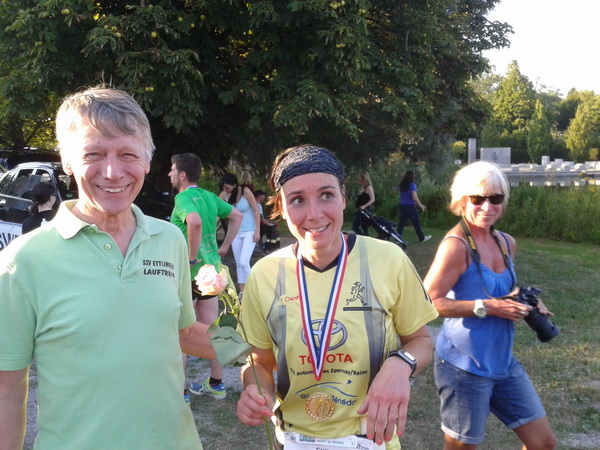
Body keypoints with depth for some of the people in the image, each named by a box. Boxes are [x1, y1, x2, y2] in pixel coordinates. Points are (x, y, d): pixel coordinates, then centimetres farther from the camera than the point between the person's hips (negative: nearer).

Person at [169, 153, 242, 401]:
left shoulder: (183, 198, -15)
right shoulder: (209, 196, 8)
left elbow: (195, 222, -36)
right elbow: (237, 216, 17)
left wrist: (192, 256, -25)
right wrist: (225, 247, 15)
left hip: (188, 272, -8)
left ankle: (179, 391, 11)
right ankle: (216, 384, 24)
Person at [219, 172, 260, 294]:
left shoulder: (245, 191, -17)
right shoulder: (224, 194, -5)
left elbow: (256, 211, -12)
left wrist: (257, 231, -14)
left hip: (249, 231, -5)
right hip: (235, 232, 5)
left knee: (244, 262, -14)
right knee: (238, 263, 7)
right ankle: (242, 292, 16)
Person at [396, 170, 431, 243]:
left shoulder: (401, 185, 5)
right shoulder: (412, 185, -15)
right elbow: (414, 197, -22)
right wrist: (421, 205, -13)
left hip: (402, 205, 6)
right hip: (410, 206, -6)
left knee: (401, 223, 8)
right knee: (416, 223, 8)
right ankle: (422, 238, 20)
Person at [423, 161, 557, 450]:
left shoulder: (507, 243, 5)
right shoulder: (456, 245, -19)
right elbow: (428, 302, -24)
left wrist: (525, 303, 0)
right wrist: (486, 307, -24)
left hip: (503, 363, 8)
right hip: (464, 367, -7)